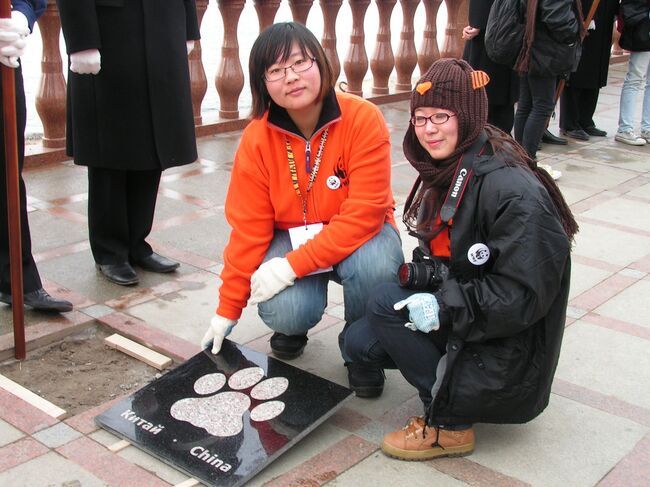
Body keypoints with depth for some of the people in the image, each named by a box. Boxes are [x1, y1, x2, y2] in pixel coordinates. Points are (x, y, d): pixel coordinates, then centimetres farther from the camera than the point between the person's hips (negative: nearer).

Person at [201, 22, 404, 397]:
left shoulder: (364, 118, -22)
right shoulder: (257, 140, -14)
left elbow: (364, 213, -26)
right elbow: (249, 230, -9)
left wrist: (293, 266, -31)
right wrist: (228, 310, -6)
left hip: (358, 236, -1)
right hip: (292, 237, 1)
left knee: (375, 264, -35)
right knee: (285, 311, -28)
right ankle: (294, 325, 13)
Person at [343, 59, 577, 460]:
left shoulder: (514, 191, -25)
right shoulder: (446, 173, 3)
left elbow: (526, 296, -26)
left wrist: (446, 309, -27)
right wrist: (420, 275, -10)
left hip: (507, 347, -8)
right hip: (458, 323, 9)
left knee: (386, 302, -20)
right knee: (359, 342, 0)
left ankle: (448, 424, -8)